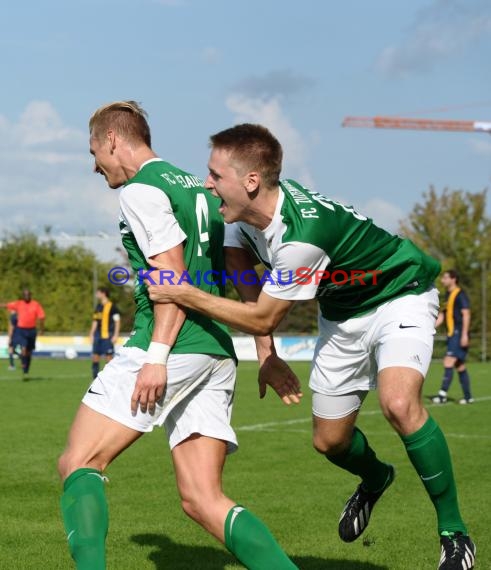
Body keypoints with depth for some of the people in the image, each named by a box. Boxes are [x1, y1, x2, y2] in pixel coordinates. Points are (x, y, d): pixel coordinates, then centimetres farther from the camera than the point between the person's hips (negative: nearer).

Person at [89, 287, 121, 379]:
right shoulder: (98, 306, 15)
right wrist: (91, 334, 18)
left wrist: (115, 335, -13)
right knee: (95, 356, 5)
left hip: (107, 336, -7)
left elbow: (117, 321, -8)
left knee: (108, 357, -5)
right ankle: (95, 378, 10)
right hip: (98, 335, 7)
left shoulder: (111, 306, -7)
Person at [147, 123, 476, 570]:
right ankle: (375, 478, 46)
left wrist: (185, 295, -28)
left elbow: (263, 319, -28)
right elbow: (235, 254, 8)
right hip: (342, 313, 8)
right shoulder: (245, 213, -14)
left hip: (399, 296, -8)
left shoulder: (303, 233, -38)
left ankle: (454, 534, -18)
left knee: (399, 403, -33)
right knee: (330, 441, 9)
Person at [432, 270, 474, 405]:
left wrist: (464, 335, -22)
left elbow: (466, 314, -15)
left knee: (449, 362, -16)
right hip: (452, 334, 9)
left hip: (459, 334, -9)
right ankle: (468, 397, 14)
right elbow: (442, 314, 22)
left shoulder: (460, 294, -10)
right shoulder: (448, 295, 18)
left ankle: (443, 394, -20)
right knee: (460, 366, 10)